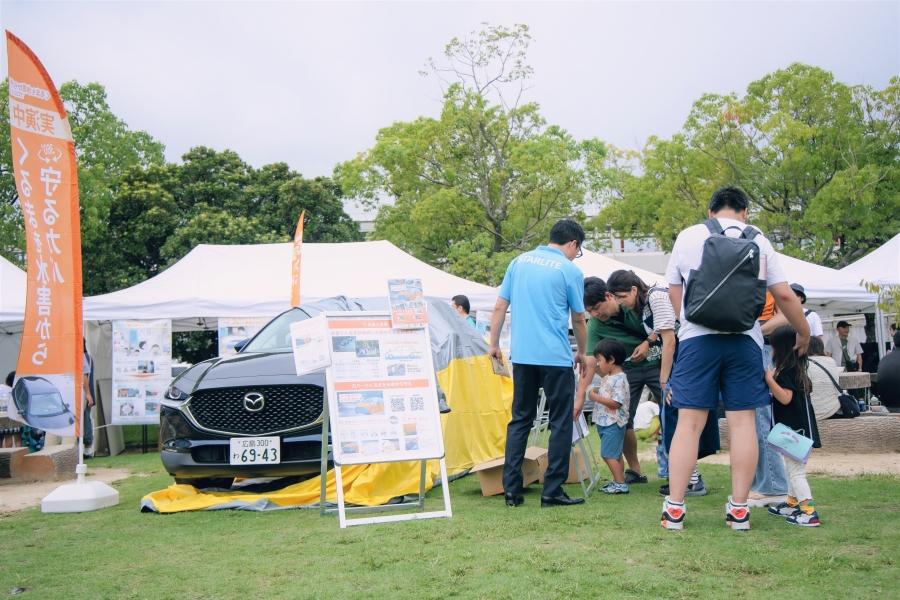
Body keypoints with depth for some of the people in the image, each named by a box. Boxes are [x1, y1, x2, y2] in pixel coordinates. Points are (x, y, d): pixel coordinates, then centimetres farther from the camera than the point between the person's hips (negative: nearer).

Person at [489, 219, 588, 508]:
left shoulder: (519, 261, 10)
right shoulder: (570, 270, -2)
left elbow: (500, 306, 9)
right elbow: (578, 320, 7)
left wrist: (494, 343, 17)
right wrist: (581, 353, 21)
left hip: (521, 355, 5)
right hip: (556, 357, -5)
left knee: (520, 420, 11)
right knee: (561, 423, 5)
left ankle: (511, 490, 10)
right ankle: (552, 491, 5)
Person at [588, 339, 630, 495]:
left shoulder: (619, 379, -18)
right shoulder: (608, 377, 13)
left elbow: (616, 403, -24)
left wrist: (596, 397, -20)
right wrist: (597, 391, 11)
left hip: (613, 423, -10)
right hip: (605, 422, 10)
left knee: (608, 454, -11)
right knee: (614, 454, 16)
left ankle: (620, 484, -8)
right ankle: (618, 481, 24)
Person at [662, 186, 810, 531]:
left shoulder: (689, 237, 9)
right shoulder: (759, 241, 10)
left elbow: (674, 292, 16)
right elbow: (784, 295, 8)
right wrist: (803, 333, 23)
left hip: (697, 338, 0)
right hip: (745, 339, 1)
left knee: (689, 422, 0)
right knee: (743, 421, 5)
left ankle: (674, 509, 1)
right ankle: (739, 509, 8)